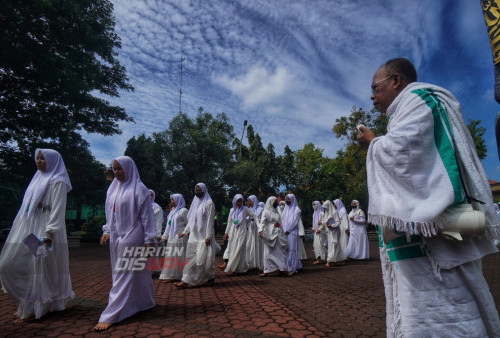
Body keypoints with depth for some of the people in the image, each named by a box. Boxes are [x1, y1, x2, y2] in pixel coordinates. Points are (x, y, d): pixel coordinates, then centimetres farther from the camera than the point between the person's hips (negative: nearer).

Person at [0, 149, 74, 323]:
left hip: (43, 231, -9)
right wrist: (20, 226, 17)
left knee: (39, 268, -1)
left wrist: (49, 232, -24)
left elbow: (58, 209, -17)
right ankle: (26, 302, 25)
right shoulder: (39, 178, 16)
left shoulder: (57, 182, -9)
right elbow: (29, 206, 20)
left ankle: (31, 309, 12)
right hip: (29, 229, 9)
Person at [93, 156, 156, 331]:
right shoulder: (113, 188, 11)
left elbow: (147, 216, -10)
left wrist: (149, 240, -12)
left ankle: (110, 316, 4)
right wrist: (106, 231, 8)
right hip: (115, 238, 7)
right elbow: (110, 214, 18)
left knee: (123, 276, -3)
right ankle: (142, 303, 29)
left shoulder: (139, 189, -9)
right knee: (122, 274, 14)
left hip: (131, 238, -7)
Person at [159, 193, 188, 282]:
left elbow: (188, 223, -8)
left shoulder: (183, 210, -5)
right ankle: (170, 275, 15)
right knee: (171, 256, 8)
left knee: (177, 255, -3)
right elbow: (168, 225, 17)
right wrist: (165, 236, 14)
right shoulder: (172, 211, 17)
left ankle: (173, 276, 2)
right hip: (171, 237, 7)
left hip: (179, 236, -7)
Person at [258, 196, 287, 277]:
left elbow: (280, 222, 17)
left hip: (279, 234, 6)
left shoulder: (276, 211, 15)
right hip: (270, 234, -6)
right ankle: (266, 271, 3)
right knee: (269, 252, -3)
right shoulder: (266, 212, -3)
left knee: (280, 251, 7)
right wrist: (260, 230, -28)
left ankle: (281, 268, 15)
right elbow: (262, 222, -12)